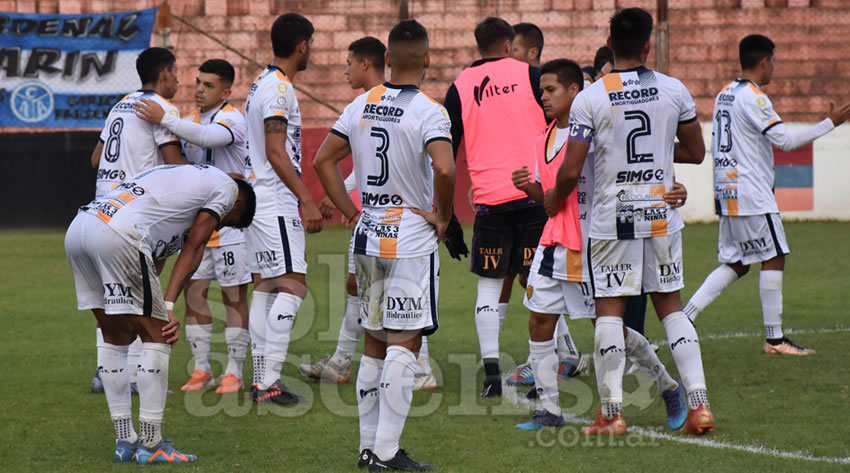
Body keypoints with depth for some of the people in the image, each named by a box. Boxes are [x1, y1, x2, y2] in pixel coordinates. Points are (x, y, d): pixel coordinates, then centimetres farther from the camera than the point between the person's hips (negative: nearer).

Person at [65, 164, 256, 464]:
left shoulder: (178, 176, 36)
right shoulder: (226, 188, 15)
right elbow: (193, 249, 8)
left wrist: (161, 309, 19)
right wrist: (168, 307, 5)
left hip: (77, 229, 9)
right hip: (118, 234, -9)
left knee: (116, 335, 19)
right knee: (156, 336, 3)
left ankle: (125, 441, 22)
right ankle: (150, 444, 4)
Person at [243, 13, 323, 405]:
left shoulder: (261, 85, 16)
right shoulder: (278, 89, -15)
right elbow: (276, 153, -22)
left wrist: (301, 199, 27)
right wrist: (307, 200, -23)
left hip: (257, 200, 10)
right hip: (276, 204, -10)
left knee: (265, 285, 10)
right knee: (293, 285, -11)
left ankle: (260, 379, 11)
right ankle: (269, 380, -15)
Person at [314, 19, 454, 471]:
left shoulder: (361, 106, 6)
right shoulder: (428, 112, -13)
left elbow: (323, 161, 11)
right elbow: (444, 169, -28)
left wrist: (353, 214, 13)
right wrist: (442, 215, -11)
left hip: (368, 235, 6)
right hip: (411, 238, -6)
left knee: (374, 344, 14)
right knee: (403, 345, -4)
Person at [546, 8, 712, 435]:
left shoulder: (590, 99, -10)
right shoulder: (674, 91, 0)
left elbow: (570, 171, -11)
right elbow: (696, 153, 11)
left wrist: (553, 201, 10)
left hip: (611, 219, -3)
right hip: (661, 216, 3)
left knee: (609, 311, 3)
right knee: (671, 307, 11)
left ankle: (611, 413, 3)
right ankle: (699, 404, 5)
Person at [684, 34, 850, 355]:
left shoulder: (724, 95, 14)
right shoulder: (753, 97, -14)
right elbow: (785, 140, -19)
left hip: (727, 192, 9)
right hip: (751, 193, -9)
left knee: (735, 264, 13)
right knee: (773, 258, -3)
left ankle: (684, 316, 3)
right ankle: (774, 339, -2)